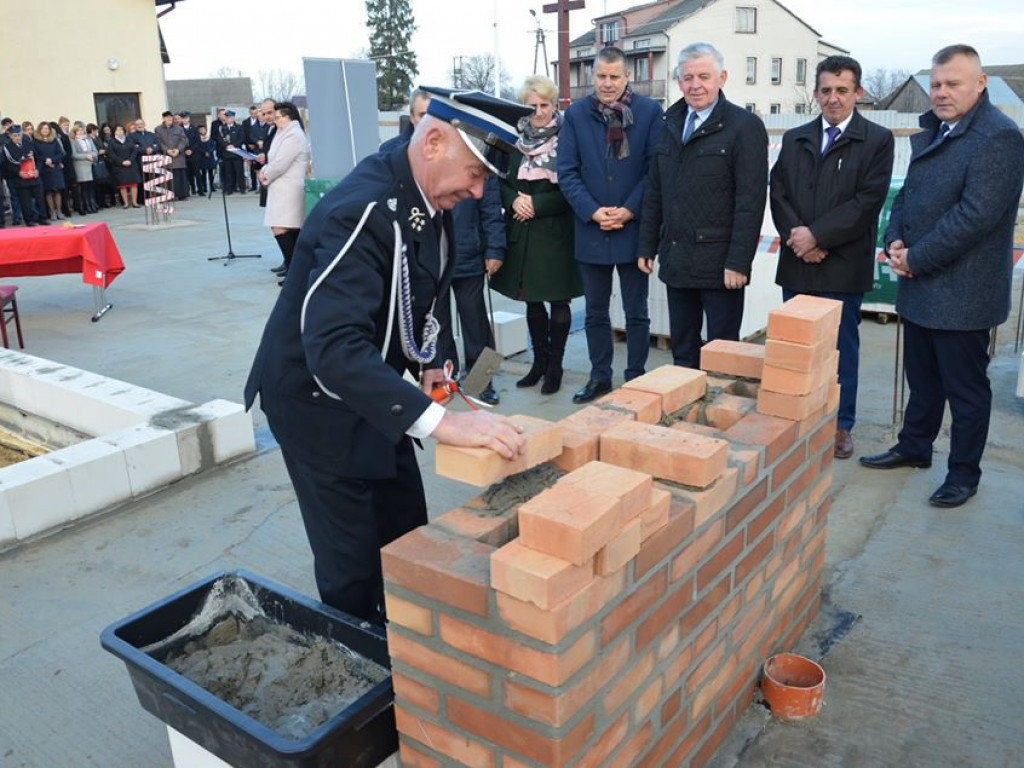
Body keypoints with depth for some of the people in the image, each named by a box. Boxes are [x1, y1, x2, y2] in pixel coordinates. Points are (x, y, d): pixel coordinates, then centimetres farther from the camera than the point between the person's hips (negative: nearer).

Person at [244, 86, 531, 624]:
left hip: (371, 392, 9)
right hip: (317, 397, -8)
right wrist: (440, 421, -49)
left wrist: (424, 363, 0)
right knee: (354, 564, -1)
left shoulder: (427, 199, -3)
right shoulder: (363, 212, -31)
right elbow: (334, 349, -43)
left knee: (407, 540, 17)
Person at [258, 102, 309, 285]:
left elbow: (280, 164, -18)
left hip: (288, 190, -10)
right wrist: (265, 170, 5)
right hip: (283, 189, 10)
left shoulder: (293, 135, -13)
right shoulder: (287, 133, 21)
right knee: (293, 230, 11)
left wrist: (266, 174, -2)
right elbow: (275, 160, 23)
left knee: (279, 229, -15)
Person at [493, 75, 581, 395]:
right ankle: (539, 361, 26)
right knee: (532, 301, 12)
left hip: (557, 233, -4)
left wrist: (537, 204, -15)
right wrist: (514, 200, -9)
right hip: (523, 233, 5)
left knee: (558, 301, 4)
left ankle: (554, 365, 16)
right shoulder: (515, 139, 7)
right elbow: (501, 181, 11)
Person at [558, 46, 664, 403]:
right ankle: (600, 376, 26)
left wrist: (629, 211, -14)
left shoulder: (650, 111, -3)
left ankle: (635, 379, 19)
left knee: (636, 312, 8)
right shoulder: (576, 113, 2)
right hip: (590, 229, 2)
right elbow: (566, 172, -1)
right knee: (595, 312, 13)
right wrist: (592, 212, -11)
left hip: (633, 228, -2)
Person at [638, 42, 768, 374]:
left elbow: (750, 201, -12)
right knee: (682, 352, 14)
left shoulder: (745, 126, -6)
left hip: (719, 262, -6)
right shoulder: (672, 124, 14)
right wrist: (647, 246, 12)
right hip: (676, 260, 6)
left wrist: (738, 262, -17)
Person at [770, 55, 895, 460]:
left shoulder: (877, 140, 0)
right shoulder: (794, 139, 12)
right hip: (797, 264, 3)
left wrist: (817, 235, -16)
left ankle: (840, 425, 18)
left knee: (842, 346, 6)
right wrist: (797, 238, -11)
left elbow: (868, 201, -10)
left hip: (844, 265, -3)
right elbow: (778, 194, 5)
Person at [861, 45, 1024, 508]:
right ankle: (914, 447, 36)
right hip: (919, 286, 8)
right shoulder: (931, 132, 13)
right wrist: (895, 243, -2)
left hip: (961, 292, -8)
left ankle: (964, 473, 19)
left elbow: (976, 215, -22)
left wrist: (916, 259, -17)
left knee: (965, 387, 5)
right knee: (922, 378, 20)